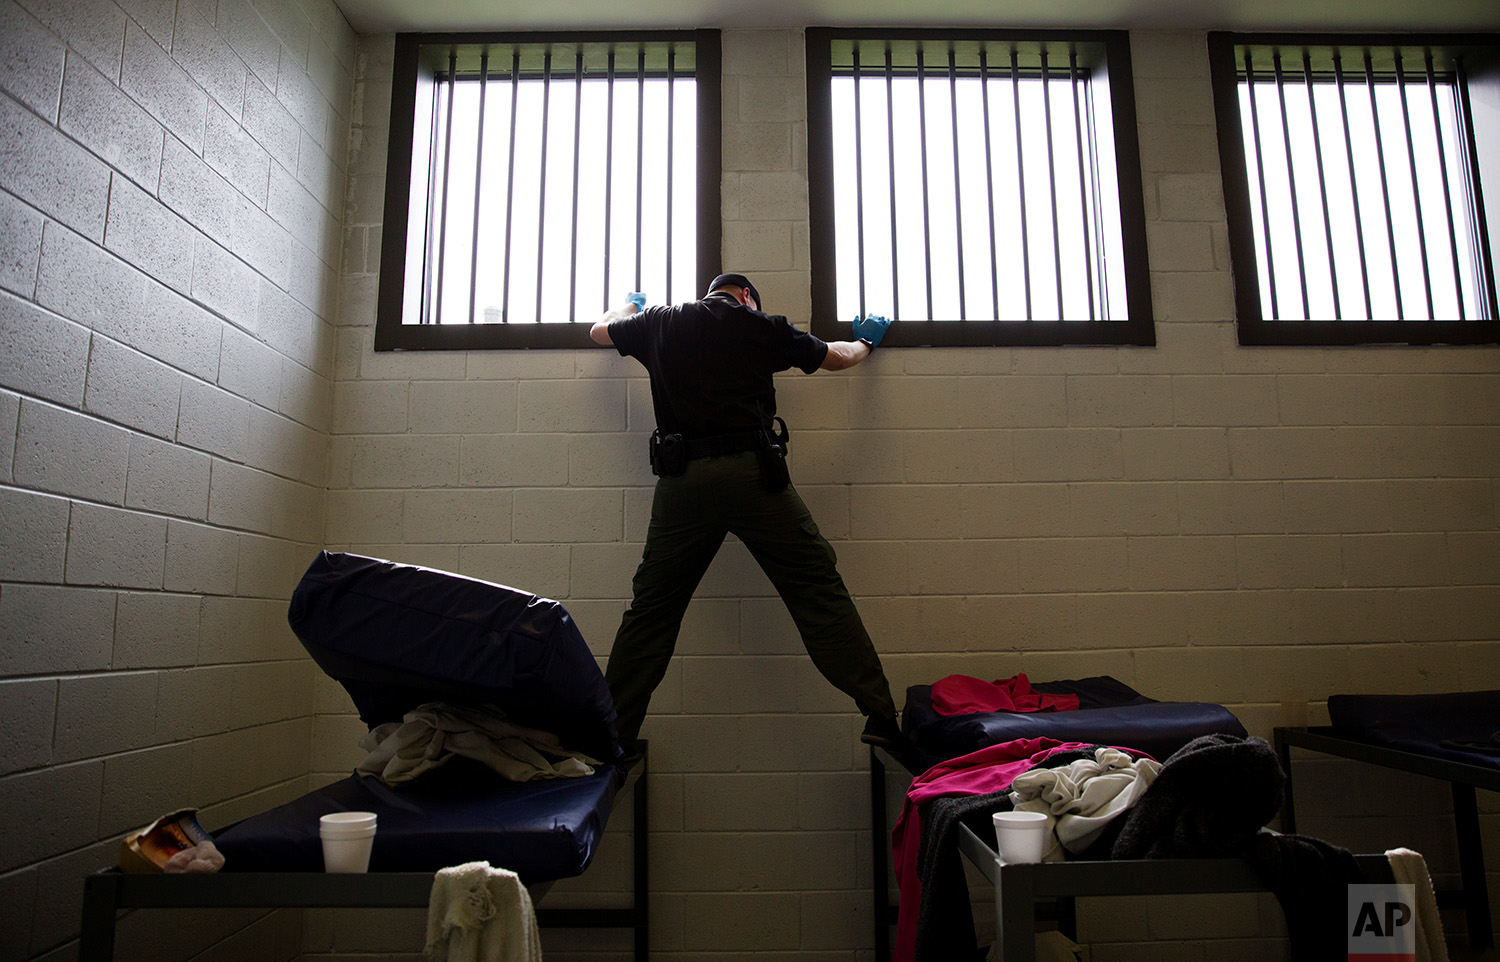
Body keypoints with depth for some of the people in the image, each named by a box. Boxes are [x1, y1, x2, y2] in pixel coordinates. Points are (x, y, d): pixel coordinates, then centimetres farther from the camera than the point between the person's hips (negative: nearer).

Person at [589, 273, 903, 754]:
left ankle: (612, 733, 16)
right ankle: (880, 716, 0)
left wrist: (632, 305, 59)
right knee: (819, 590, 1)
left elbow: (600, 328, 39)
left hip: (681, 479, 2)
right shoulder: (761, 326, 13)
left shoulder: (659, 322, 19)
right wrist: (866, 340, 47)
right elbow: (838, 357, 25)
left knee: (651, 607, 11)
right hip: (752, 471, -2)